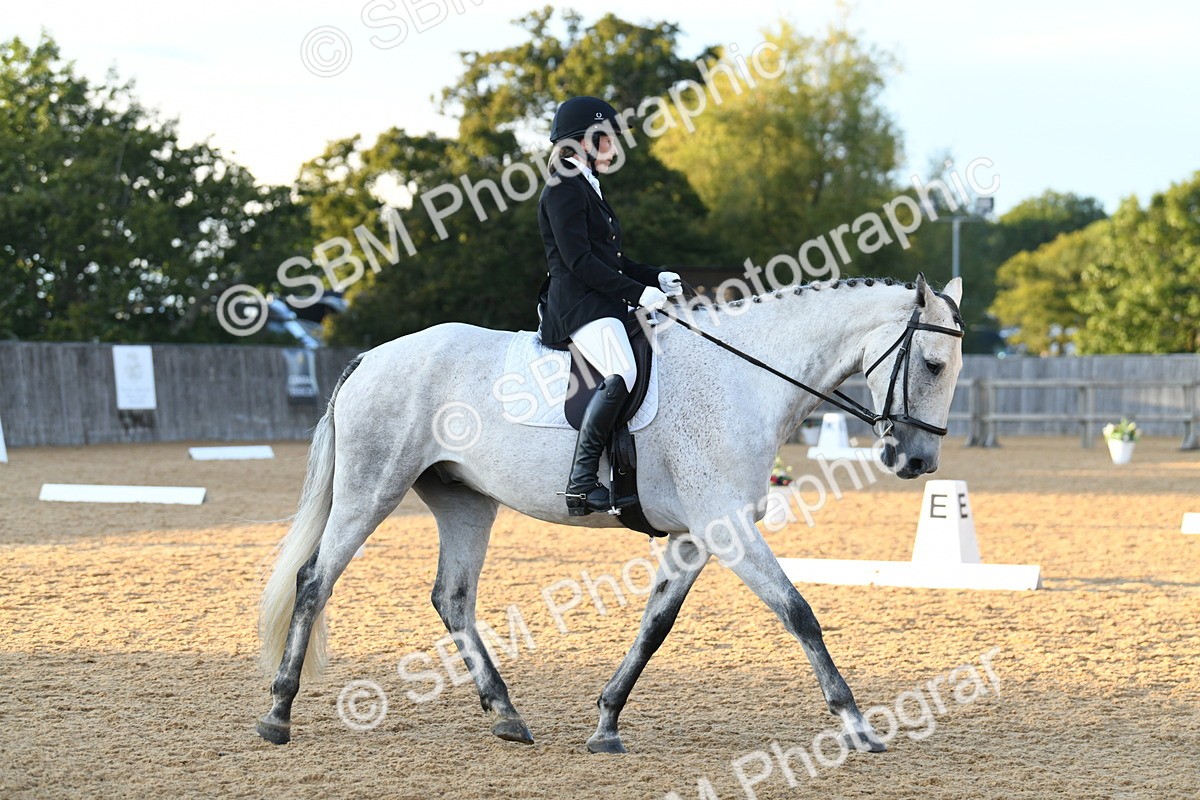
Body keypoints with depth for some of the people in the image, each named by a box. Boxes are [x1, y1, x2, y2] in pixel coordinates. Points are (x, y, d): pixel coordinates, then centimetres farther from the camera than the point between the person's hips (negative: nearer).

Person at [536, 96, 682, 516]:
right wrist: (636, 292, -18)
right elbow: (578, 260, -17)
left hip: (602, 303, 11)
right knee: (621, 374, -31)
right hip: (578, 303, -11)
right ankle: (582, 482, -33)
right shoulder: (564, 188, -7)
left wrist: (656, 278, 12)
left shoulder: (587, 187, 24)